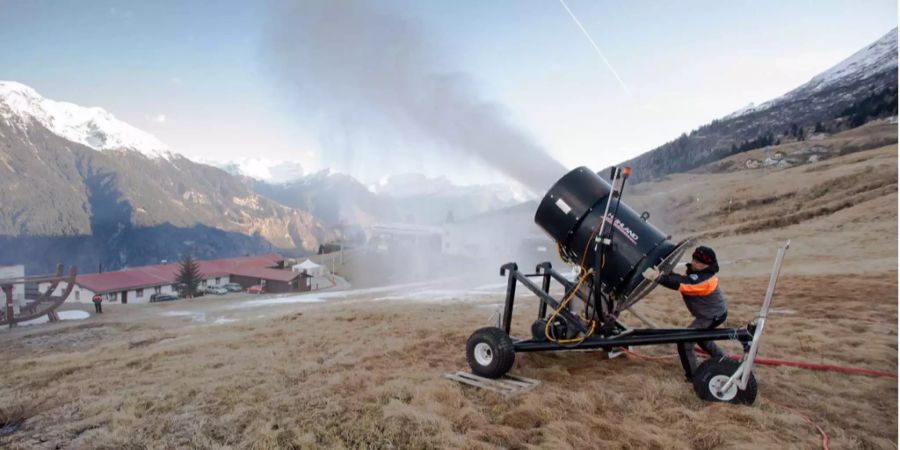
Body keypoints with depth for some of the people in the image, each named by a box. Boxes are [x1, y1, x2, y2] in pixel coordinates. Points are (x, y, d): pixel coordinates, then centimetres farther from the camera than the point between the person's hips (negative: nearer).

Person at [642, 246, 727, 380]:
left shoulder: (705, 280, -33)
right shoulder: (697, 271, -4)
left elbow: (681, 283, -42)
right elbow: (682, 279, -6)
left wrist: (658, 277, -51)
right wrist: (667, 273, -24)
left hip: (713, 316, -10)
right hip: (715, 312, 10)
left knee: (685, 341, -12)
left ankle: (693, 376, -4)